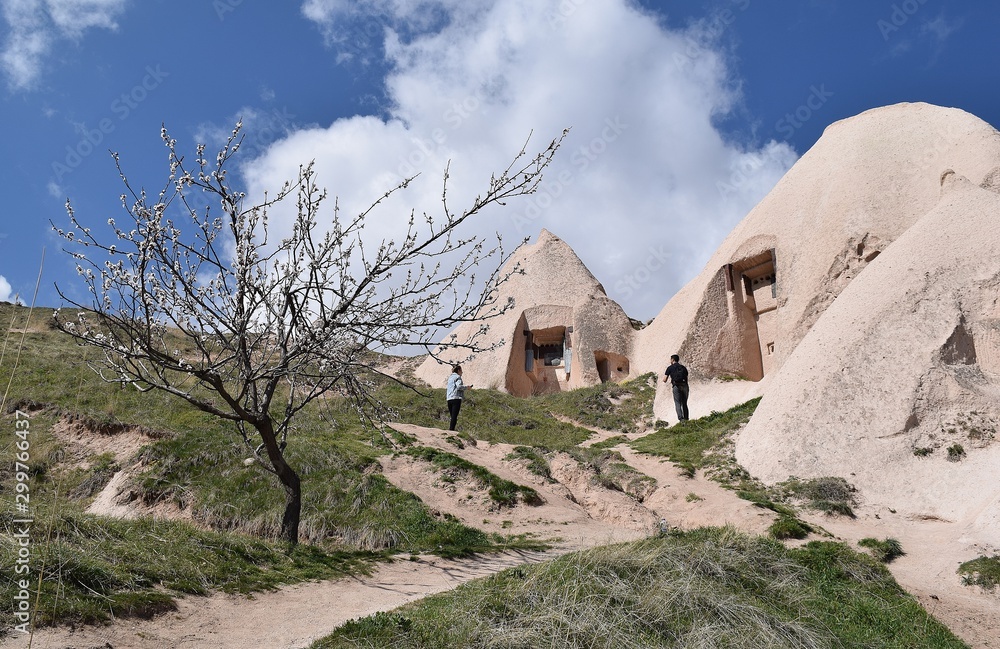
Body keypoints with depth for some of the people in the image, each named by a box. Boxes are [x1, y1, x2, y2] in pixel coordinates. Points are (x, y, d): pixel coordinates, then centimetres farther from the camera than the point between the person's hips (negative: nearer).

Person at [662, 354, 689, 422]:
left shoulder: (670, 368, 9)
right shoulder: (683, 367, 20)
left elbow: (664, 380, 6)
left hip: (676, 386, -3)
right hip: (684, 386, 4)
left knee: (678, 403, -1)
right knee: (684, 403, 14)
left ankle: (681, 418, -15)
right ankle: (686, 418, 10)